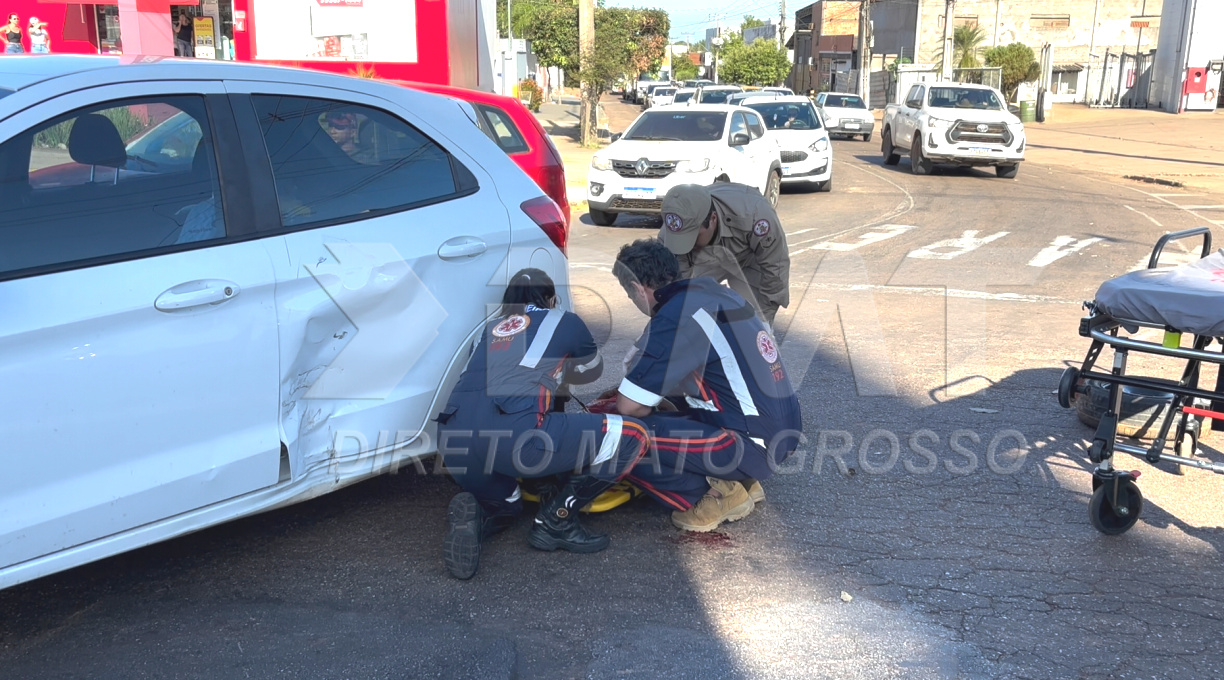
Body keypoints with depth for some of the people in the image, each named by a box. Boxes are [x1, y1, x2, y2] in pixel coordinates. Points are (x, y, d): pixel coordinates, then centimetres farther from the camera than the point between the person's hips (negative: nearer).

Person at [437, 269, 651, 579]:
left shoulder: (492, 328, 30)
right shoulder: (564, 321, 19)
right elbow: (592, 370, 37)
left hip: (452, 442, 7)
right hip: (514, 432, -6)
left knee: (504, 504, 38)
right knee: (633, 437, 7)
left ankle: (473, 516, 3)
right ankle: (556, 521, 8)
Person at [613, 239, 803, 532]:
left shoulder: (676, 316, -16)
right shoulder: (714, 291, 10)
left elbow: (630, 406, -13)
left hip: (754, 446, -9)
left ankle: (719, 496, -1)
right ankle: (741, 481, 16)